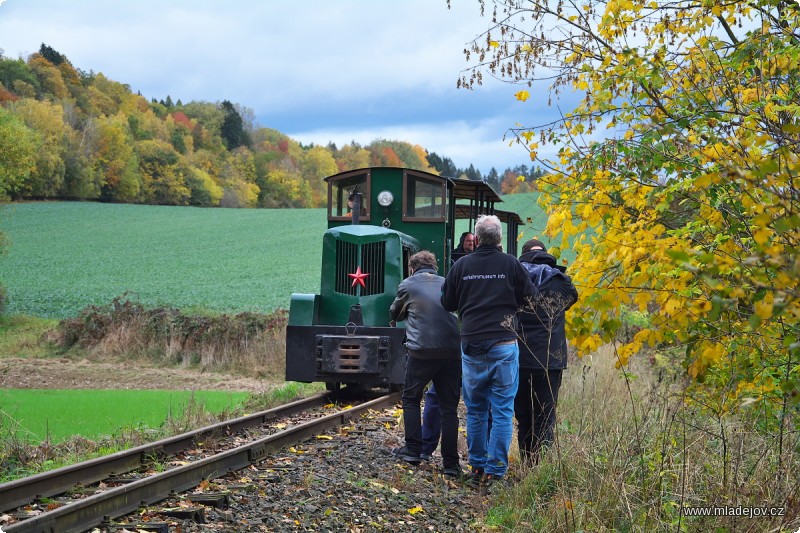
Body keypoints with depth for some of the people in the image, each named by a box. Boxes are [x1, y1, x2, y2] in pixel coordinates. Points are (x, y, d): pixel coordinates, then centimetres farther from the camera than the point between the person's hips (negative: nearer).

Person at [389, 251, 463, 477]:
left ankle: (413, 450, 13)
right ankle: (450, 462, 3)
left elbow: (394, 314, 25)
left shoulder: (408, 285, 10)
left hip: (421, 351, -2)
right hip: (452, 352, 3)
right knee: (449, 407, 7)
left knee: (411, 399, 17)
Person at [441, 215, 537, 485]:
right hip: (504, 345, -2)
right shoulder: (510, 264, -4)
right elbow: (529, 296, 2)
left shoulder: (462, 265, 2)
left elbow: (448, 303, 9)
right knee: (502, 410, 2)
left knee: (475, 410, 13)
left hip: (471, 345, 2)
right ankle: (495, 471, -1)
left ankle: (477, 466, 17)